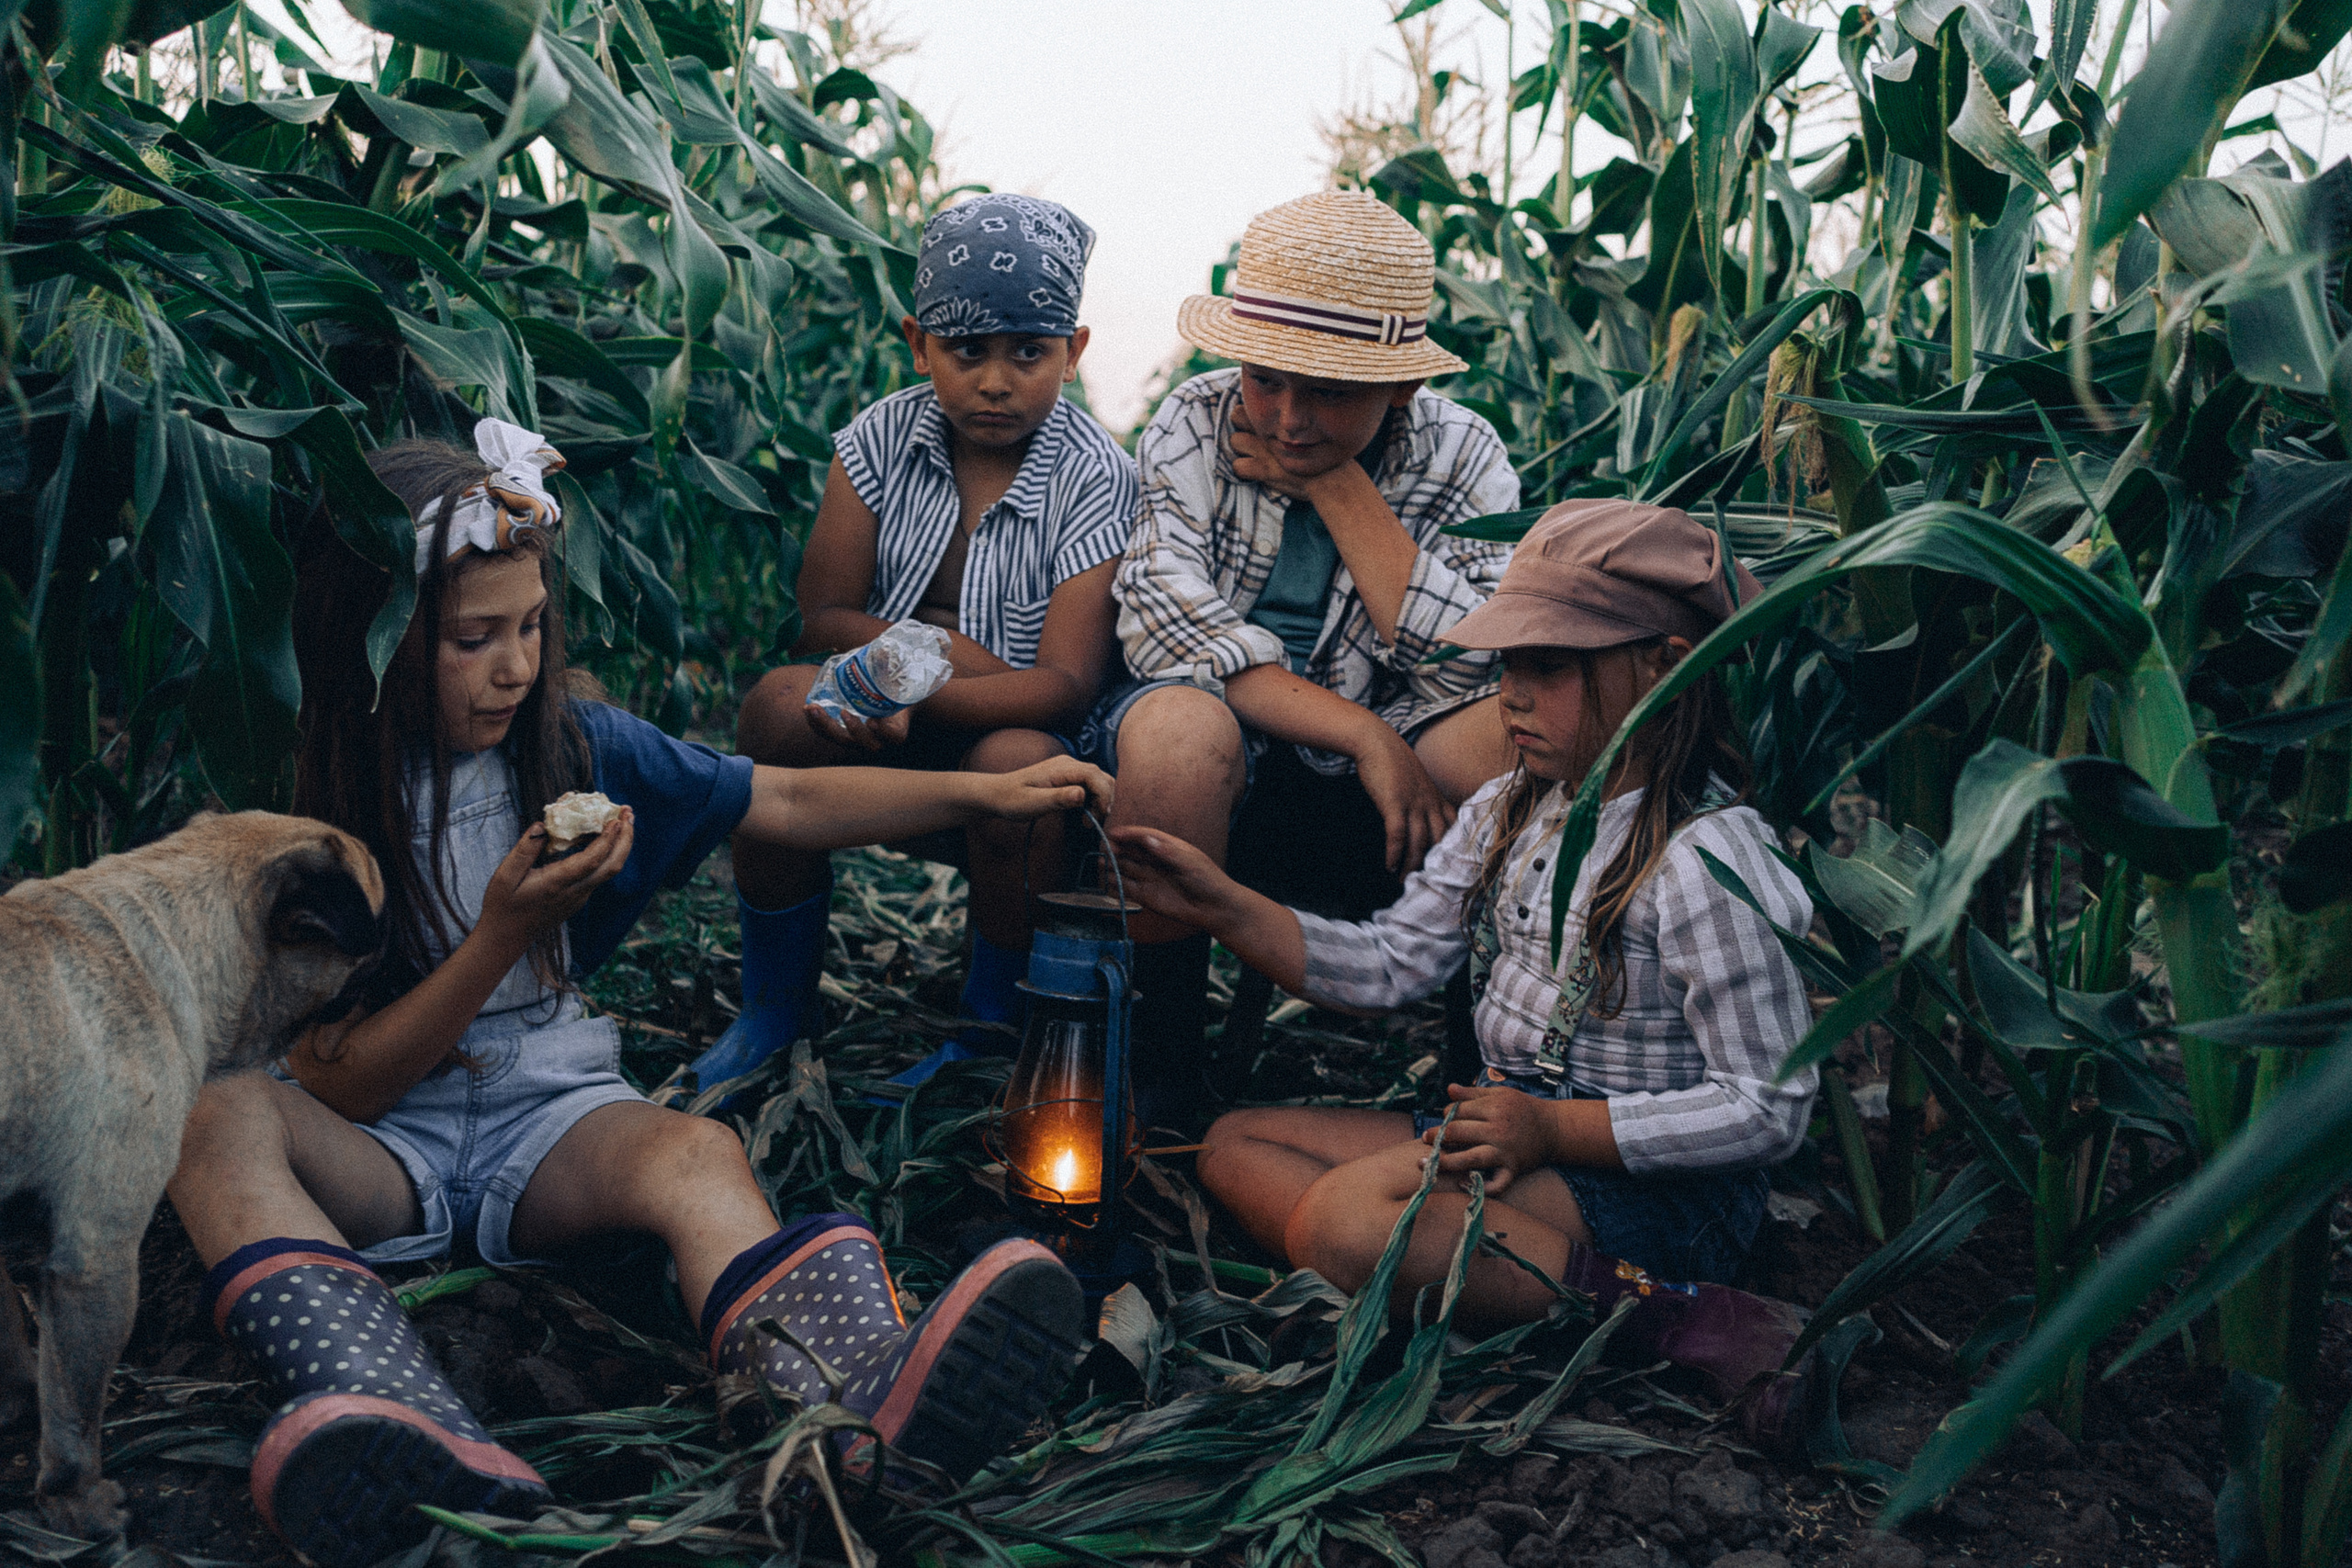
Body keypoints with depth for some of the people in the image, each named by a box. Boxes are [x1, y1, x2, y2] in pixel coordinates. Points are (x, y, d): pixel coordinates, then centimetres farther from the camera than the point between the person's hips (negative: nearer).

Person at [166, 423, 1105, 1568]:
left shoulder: (572, 748, 5)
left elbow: (788, 804, 10)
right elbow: (344, 1089, -7)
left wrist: (990, 792, 2)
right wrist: (503, 934, -17)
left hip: (550, 1110, 2)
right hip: (380, 1143, -1)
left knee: (695, 1150, -32)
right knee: (219, 1109, -34)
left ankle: (869, 1397, -63)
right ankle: (407, 1436, -59)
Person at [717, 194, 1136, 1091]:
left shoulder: (1096, 479, -12)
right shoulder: (882, 440, -2)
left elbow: (1066, 683, -20)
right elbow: (825, 618, -4)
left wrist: (919, 690, -37)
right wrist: (975, 660, -18)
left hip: (1016, 738, -3)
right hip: (890, 748, 3)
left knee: (1018, 762, -36)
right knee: (784, 705, -27)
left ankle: (992, 1030, -8)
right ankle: (777, 1008, -7)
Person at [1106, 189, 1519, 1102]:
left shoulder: (1463, 458, -4)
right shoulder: (1192, 429, -7)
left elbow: (1471, 660, -18)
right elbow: (1169, 630, -19)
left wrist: (1334, 488, -19)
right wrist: (1367, 737, -26)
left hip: (1370, 774, 2)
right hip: (1216, 761, -1)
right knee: (1180, 725, -36)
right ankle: (1161, 1041, -14)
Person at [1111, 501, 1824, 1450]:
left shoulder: (1707, 859, -18)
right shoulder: (1505, 813, 6)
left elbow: (1769, 1111, -16)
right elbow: (1387, 965, 5)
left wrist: (1553, 1129, -21)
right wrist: (1222, 907, -6)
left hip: (1658, 1182, -9)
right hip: (1519, 1139, 9)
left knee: (1348, 1222, -30)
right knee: (1236, 1148, 3)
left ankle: (1665, 1314, -20)